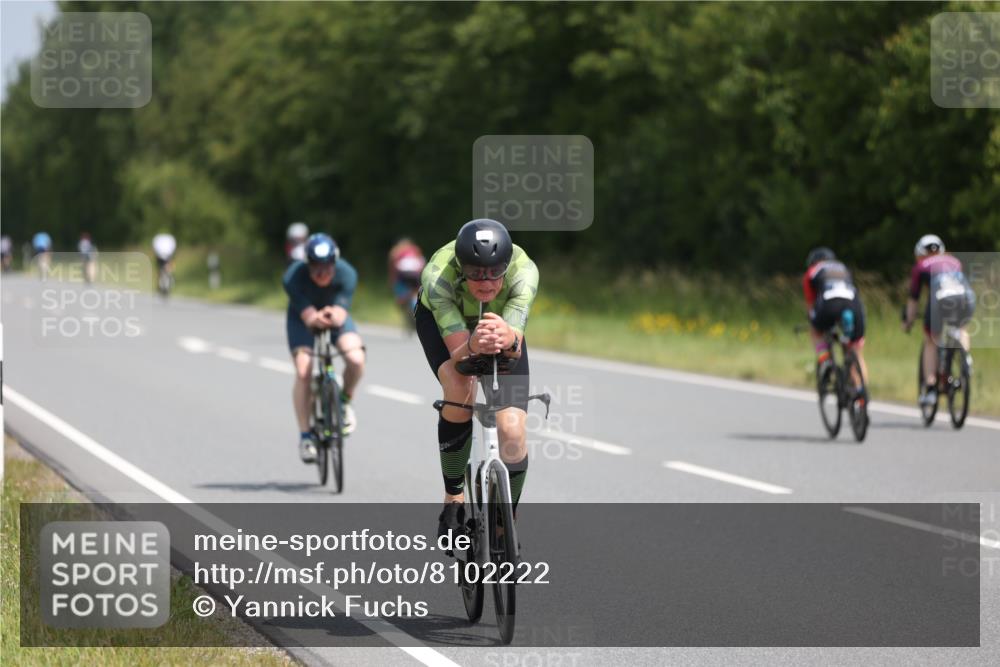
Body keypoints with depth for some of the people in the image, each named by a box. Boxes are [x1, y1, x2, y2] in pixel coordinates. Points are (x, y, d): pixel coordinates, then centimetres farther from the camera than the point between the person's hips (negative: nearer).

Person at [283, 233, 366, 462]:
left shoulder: (346, 274, -28)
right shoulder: (293, 277, -32)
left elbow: (341, 314, -35)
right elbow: (308, 316, -37)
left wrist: (333, 315, -60)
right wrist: (316, 319, -62)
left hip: (335, 317, 1)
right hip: (302, 319, -1)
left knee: (356, 359, -26)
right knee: (304, 371, -23)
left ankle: (345, 401, 5)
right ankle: (305, 435, -10)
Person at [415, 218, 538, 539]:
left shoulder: (523, 271, -37)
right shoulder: (438, 274, -40)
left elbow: (514, 349, -44)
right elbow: (458, 354, -42)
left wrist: (509, 339, -68)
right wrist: (472, 347, -65)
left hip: (502, 320, 2)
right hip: (440, 319, -2)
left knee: (512, 433, -14)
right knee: (460, 391, -33)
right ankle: (454, 500, -13)